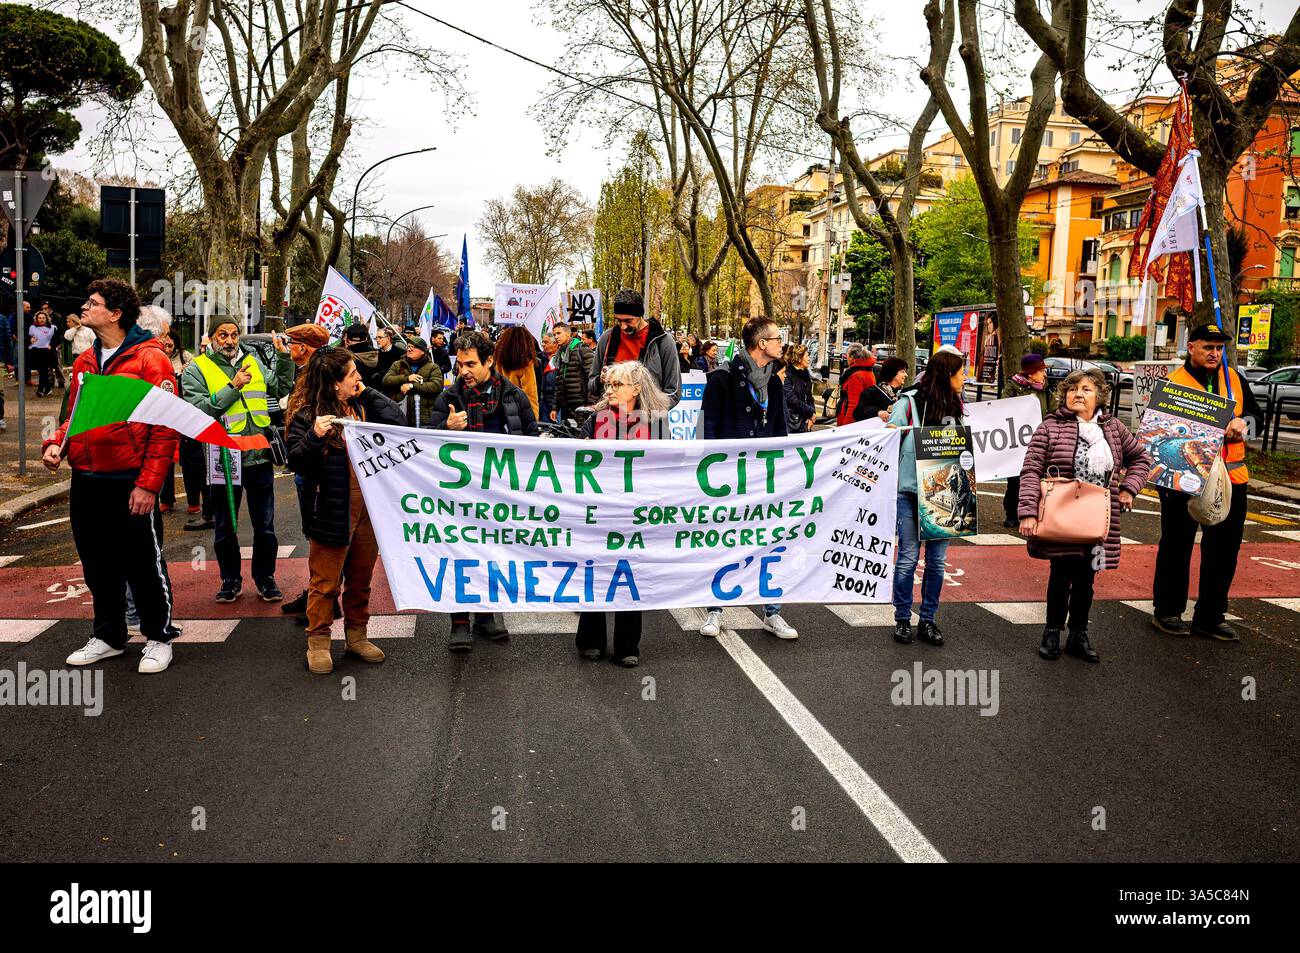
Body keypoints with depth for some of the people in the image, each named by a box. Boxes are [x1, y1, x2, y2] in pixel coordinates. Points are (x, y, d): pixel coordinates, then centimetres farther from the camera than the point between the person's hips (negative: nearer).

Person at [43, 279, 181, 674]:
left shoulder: (150, 359, -11)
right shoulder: (84, 361, 11)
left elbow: (165, 428, -14)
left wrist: (148, 484, -18)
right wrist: (56, 443, 0)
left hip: (130, 483, -7)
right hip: (85, 482, 7)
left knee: (143, 564, 4)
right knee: (98, 565, 16)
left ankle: (159, 638, 19)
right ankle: (108, 636, 32)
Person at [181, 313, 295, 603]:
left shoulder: (253, 361, 9)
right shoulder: (196, 370, -4)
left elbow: (280, 389, 14)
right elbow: (198, 409, -17)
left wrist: (284, 358, 3)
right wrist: (233, 387, -19)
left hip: (259, 456, 3)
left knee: (265, 525, 10)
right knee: (225, 527, 11)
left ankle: (265, 577, 25)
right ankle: (231, 579, 27)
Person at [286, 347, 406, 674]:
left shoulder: (362, 405, 8)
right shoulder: (307, 413, -9)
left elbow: (399, 423, -2)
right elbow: (296, 462, -13)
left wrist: (368, 393, -3)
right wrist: (314, 436, -30)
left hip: (368, 508, 6)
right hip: (331, 512, -5)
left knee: (361, 578, 16)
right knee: (326, 582, 4)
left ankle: (356, 635, 29)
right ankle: (318, 642, 16)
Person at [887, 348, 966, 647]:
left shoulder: (955, 407, 9)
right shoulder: (909, 404, -6)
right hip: (911, 491, -4)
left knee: (937, 560, 7)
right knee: (908, 557, 1)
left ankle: (928, 620, 18)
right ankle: (902, 619, 15)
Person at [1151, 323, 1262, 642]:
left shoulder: (1233, 378, 11)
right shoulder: (1173, 382, -7)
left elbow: (1255, 413, 17)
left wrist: (1243, 423, -6)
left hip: (1230, 477, 6)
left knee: (1224, 549, 10)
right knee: (1177, 546, 5)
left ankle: (1210, 617, 22)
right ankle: (1167, 612, 19)